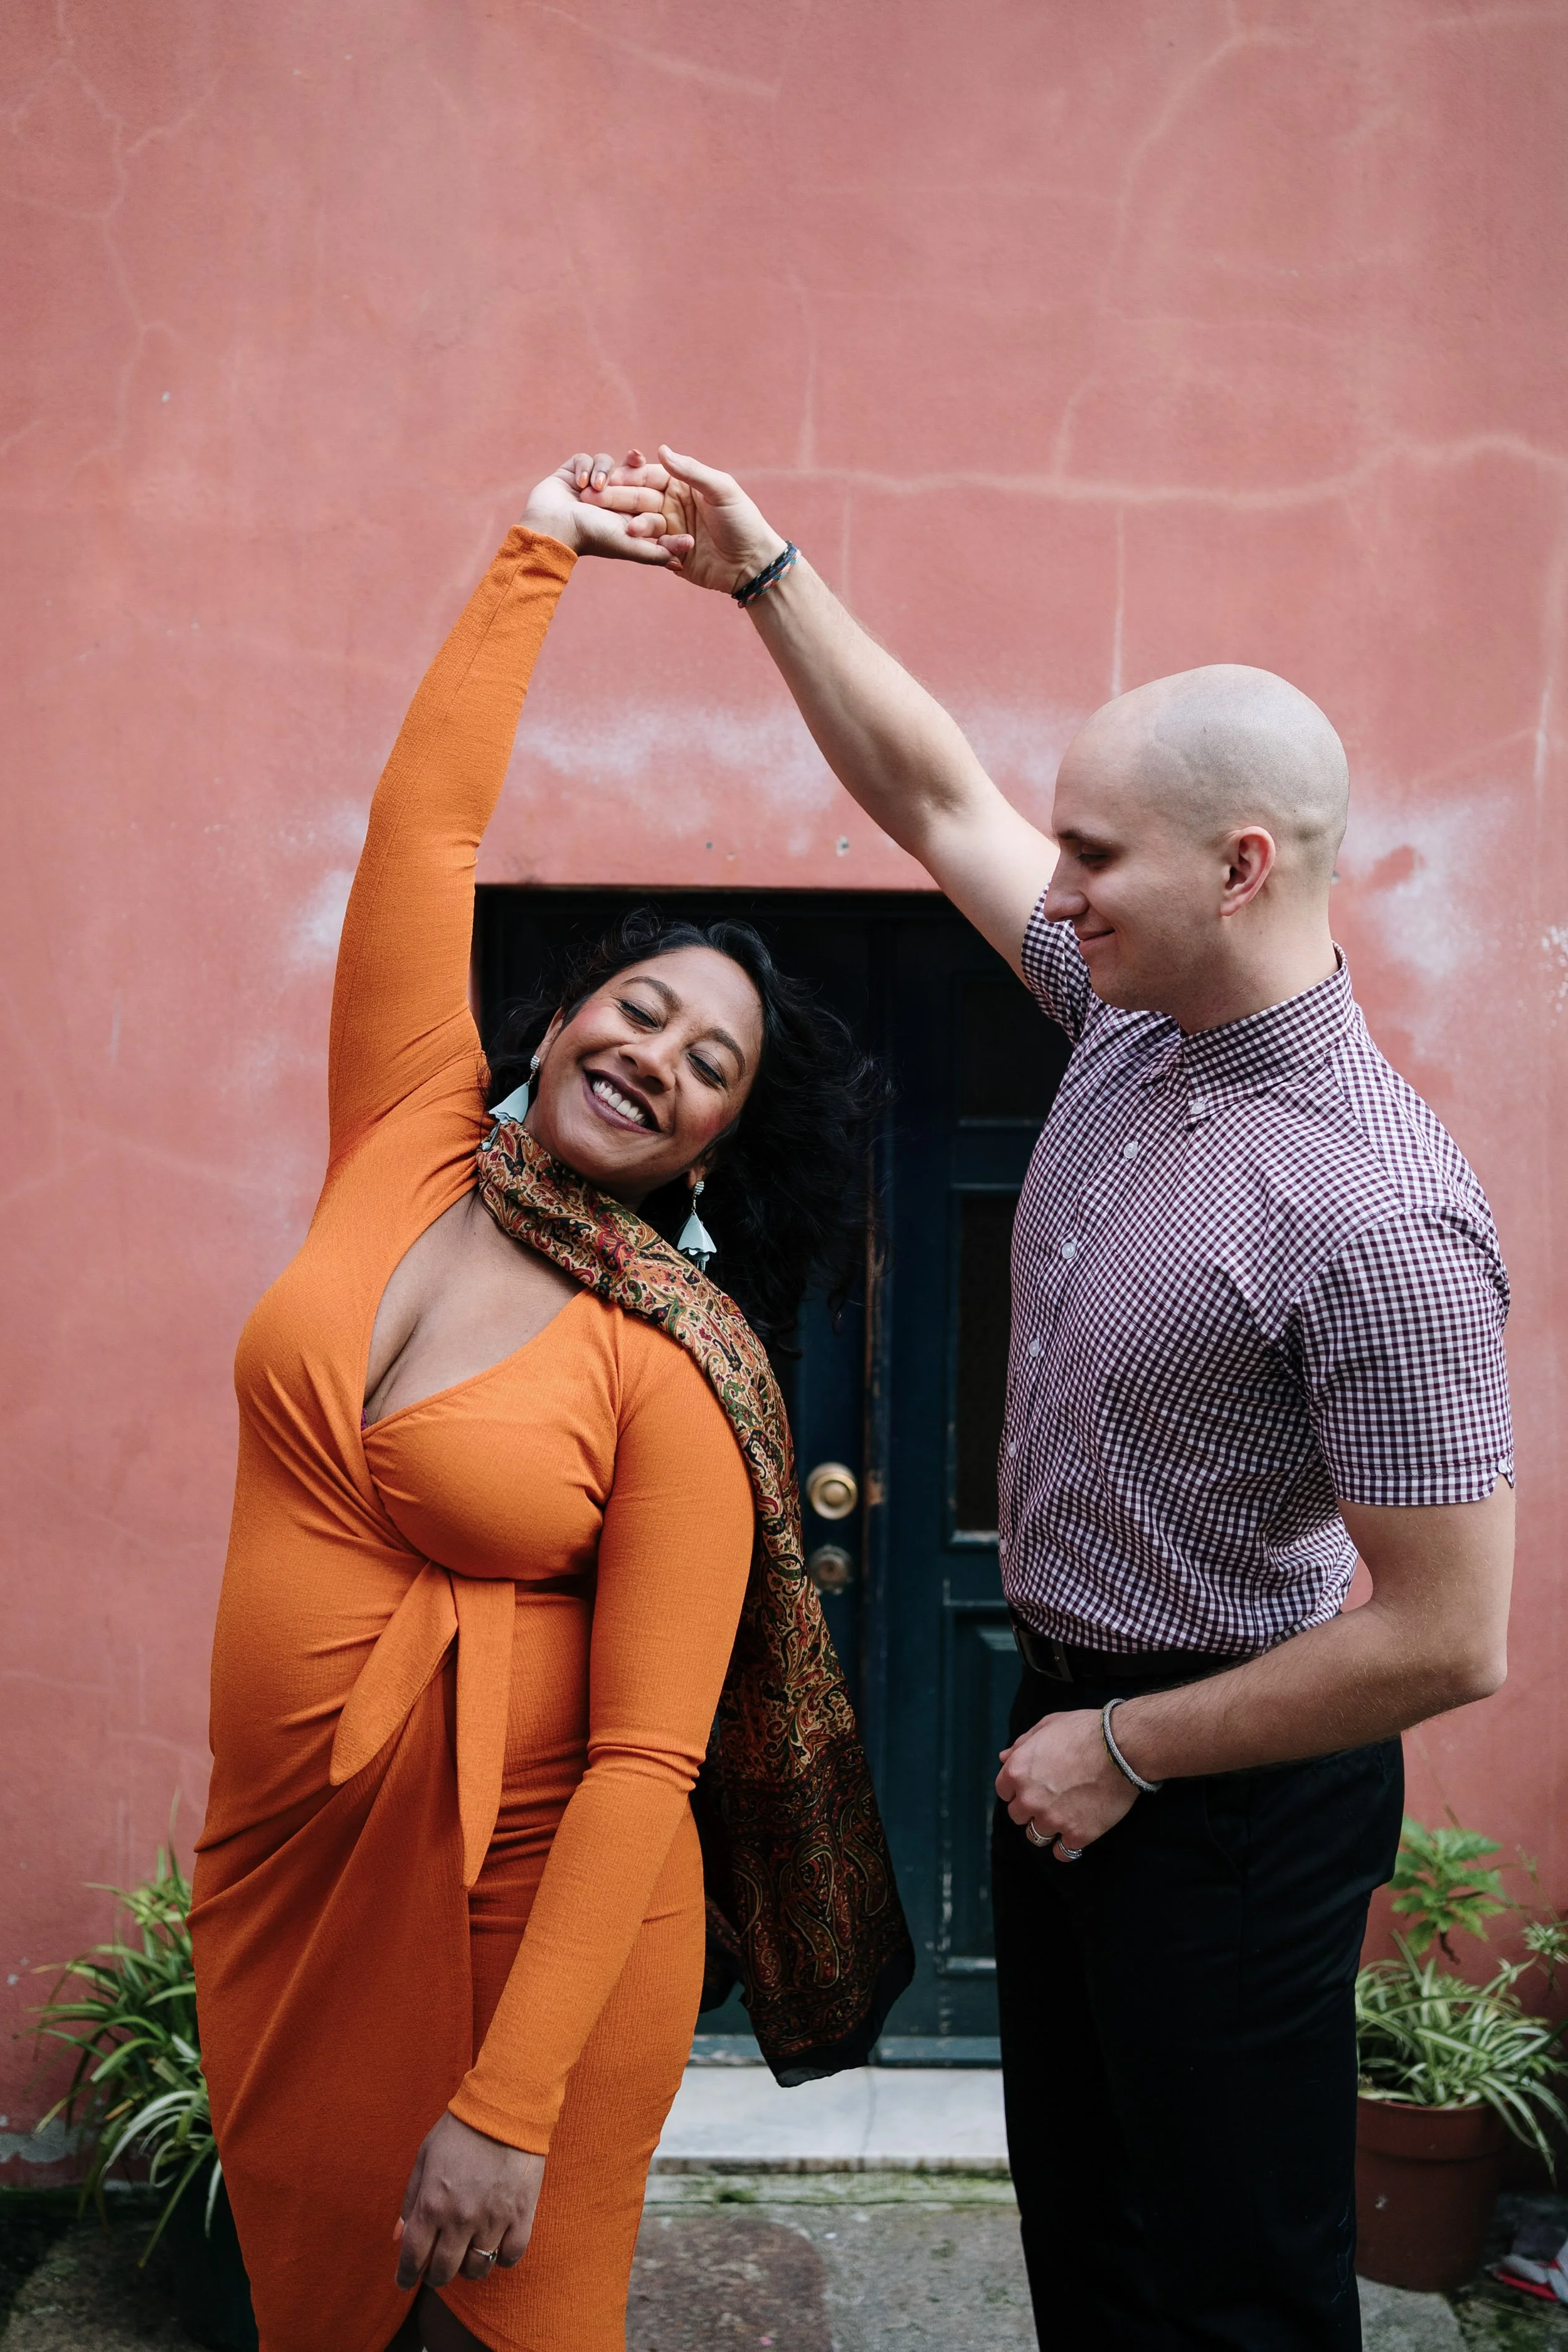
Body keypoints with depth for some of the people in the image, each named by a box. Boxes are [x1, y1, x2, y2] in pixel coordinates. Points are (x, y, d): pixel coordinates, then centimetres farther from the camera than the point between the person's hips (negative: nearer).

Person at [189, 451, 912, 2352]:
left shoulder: (679, 1374, -16)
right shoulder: (406, 1146, -3)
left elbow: (647, 1764, -19)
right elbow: (427, 821, -3)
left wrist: (510, 2107, -22)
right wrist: (537, 555, 3)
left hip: (521, 1915, -4)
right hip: (284, 1877, 5)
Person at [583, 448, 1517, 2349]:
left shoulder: (1376, 1217, -29)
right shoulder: (1131, 1011, -5)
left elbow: (1448, 1638, -25)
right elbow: (934, 796, 7)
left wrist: (1130, 1751, -16)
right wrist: (757, 571, 6)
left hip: (1234, 1785, -8)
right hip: (1075, 1722, 8)